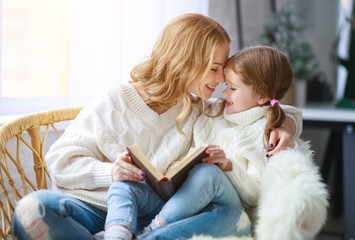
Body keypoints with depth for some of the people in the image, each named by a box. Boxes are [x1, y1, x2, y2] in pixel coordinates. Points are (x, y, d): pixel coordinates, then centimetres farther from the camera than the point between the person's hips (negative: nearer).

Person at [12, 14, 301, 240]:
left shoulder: (202, 113, 13)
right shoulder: (114, 102, 3)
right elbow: (60, 161, 1)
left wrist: (283, 124, -4)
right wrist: (110, 173, -17)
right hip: (92, 211, -2)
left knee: (228, 215, -27)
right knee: (33, 209, -33)